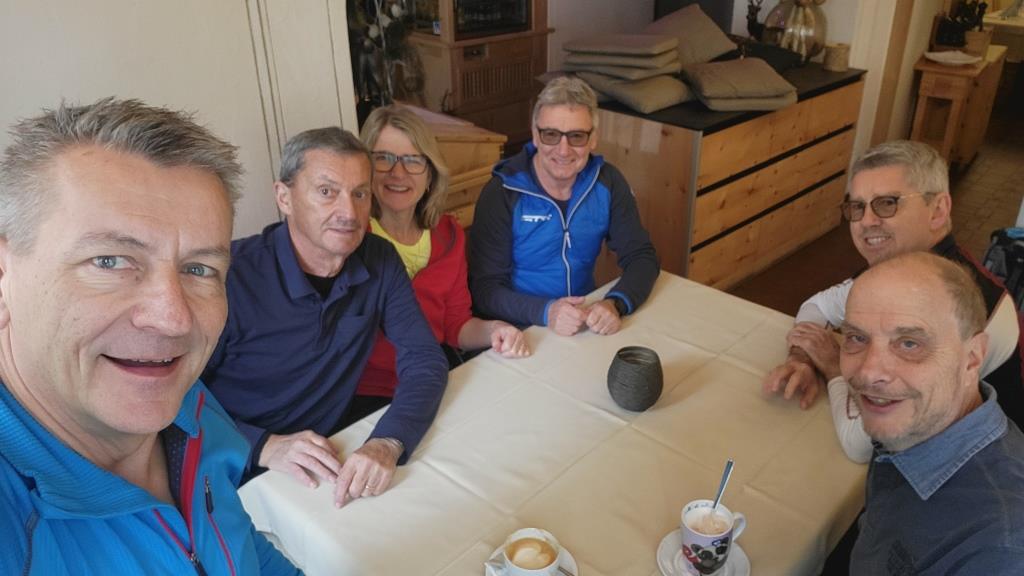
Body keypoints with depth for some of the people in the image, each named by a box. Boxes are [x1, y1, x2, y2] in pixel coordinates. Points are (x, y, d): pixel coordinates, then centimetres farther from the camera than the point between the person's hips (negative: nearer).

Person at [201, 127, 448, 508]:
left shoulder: (380, 262, -3)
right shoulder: (232, 275, -19)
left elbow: (424, 359, -8)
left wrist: (388, 442, -25)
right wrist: (265, 447, -29)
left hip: (338, 460, 5)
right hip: (242, 474, -5)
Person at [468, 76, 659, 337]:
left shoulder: (607, 182, -1)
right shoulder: (501, 193, -13)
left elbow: (642, 257, 0)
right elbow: (485, 289, -14)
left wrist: (616, 303, -21)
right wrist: (546, 312, -31)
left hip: (587, 326, 4)